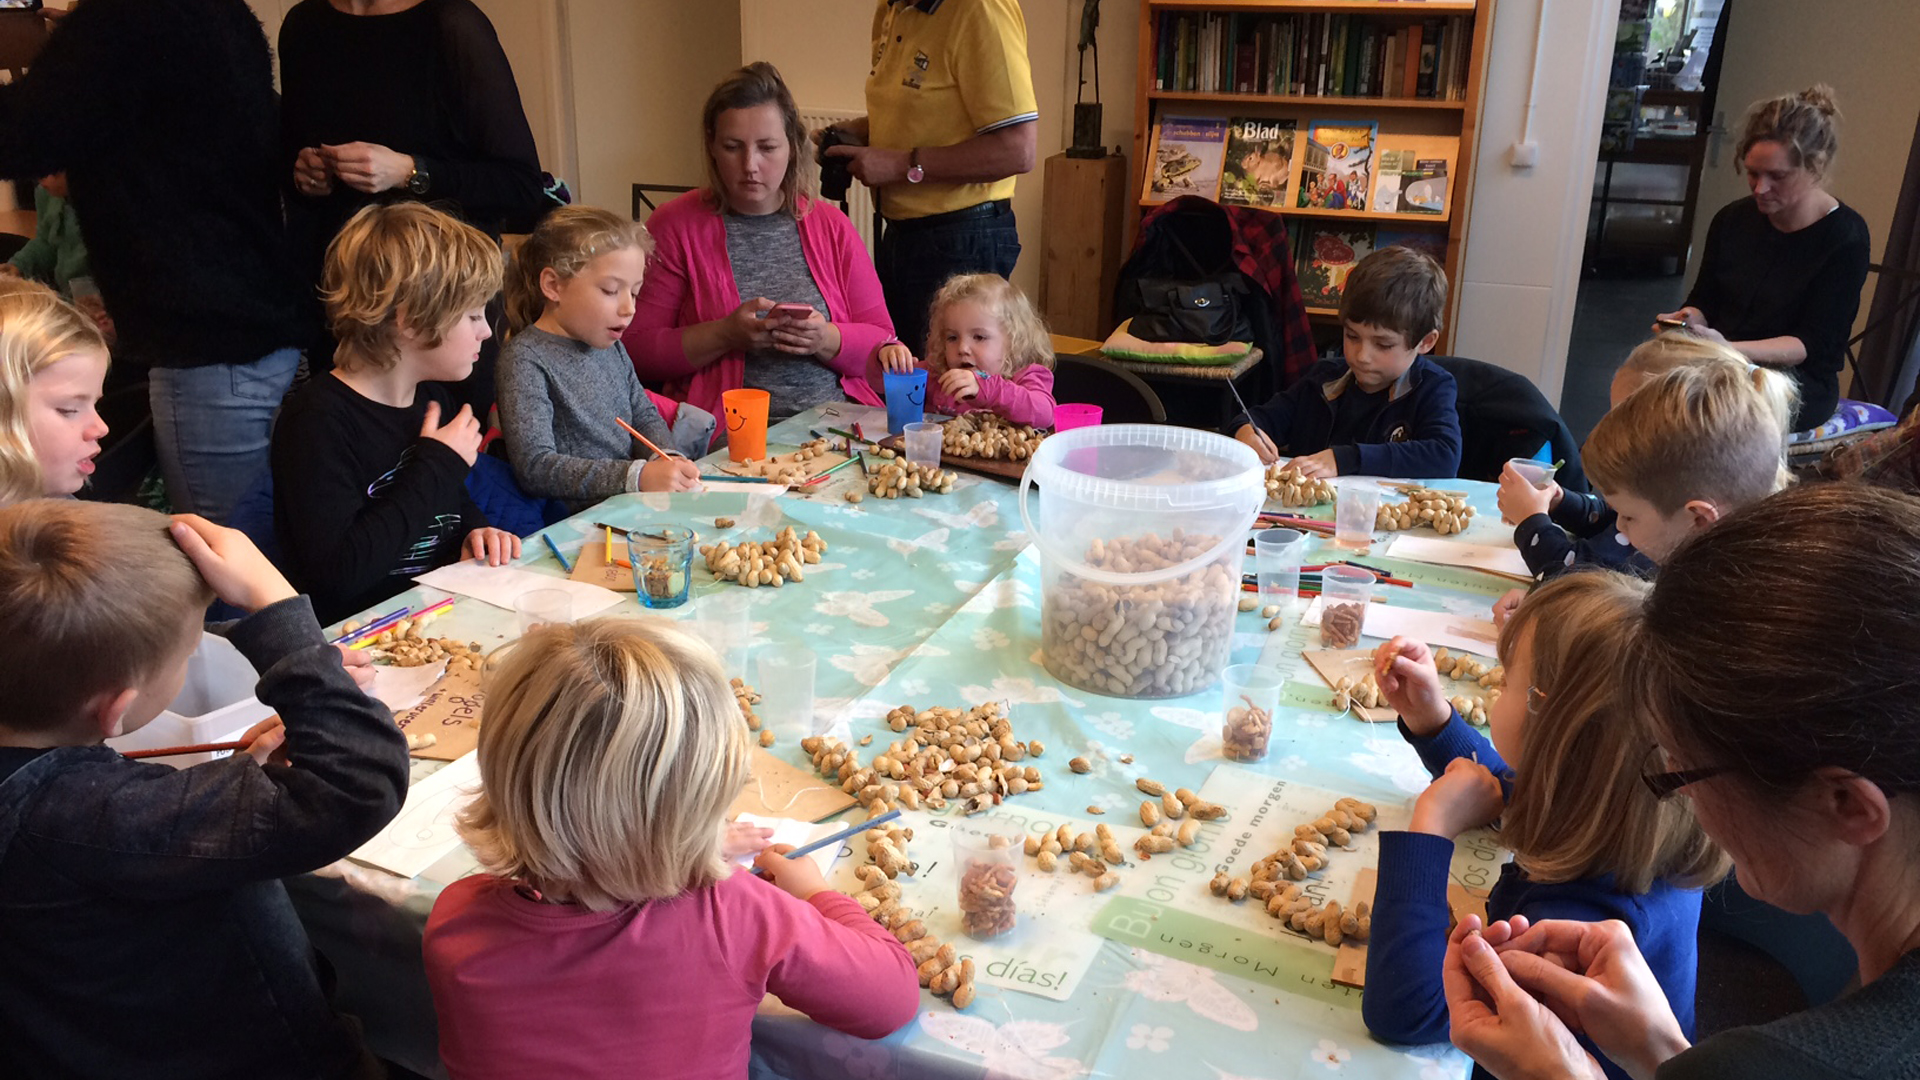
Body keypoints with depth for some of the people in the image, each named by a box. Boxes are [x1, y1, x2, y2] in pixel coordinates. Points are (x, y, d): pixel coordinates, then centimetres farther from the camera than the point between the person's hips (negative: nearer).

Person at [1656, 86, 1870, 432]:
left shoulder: (1845, 238, -7)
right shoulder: (1733, 219, 7)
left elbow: (1813, 344, -11)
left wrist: (1731, 349, -28)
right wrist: (1688, 319, -12)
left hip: (1798, 381, -4)